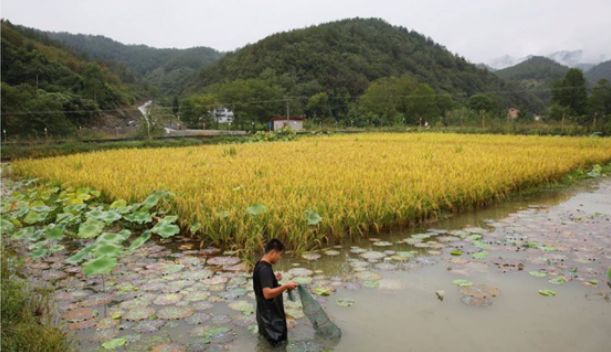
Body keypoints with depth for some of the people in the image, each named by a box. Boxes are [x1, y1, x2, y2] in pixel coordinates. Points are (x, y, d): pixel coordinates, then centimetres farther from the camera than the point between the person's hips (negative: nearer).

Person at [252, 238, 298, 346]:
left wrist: (274, 279, 12)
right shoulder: (265, 269, -27)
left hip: (267, 313, 10)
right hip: (269, 315, -10)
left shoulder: (261, 265, 4)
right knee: (275, 344, 5)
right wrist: (285, 286, -32)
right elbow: (267, 293, -34)